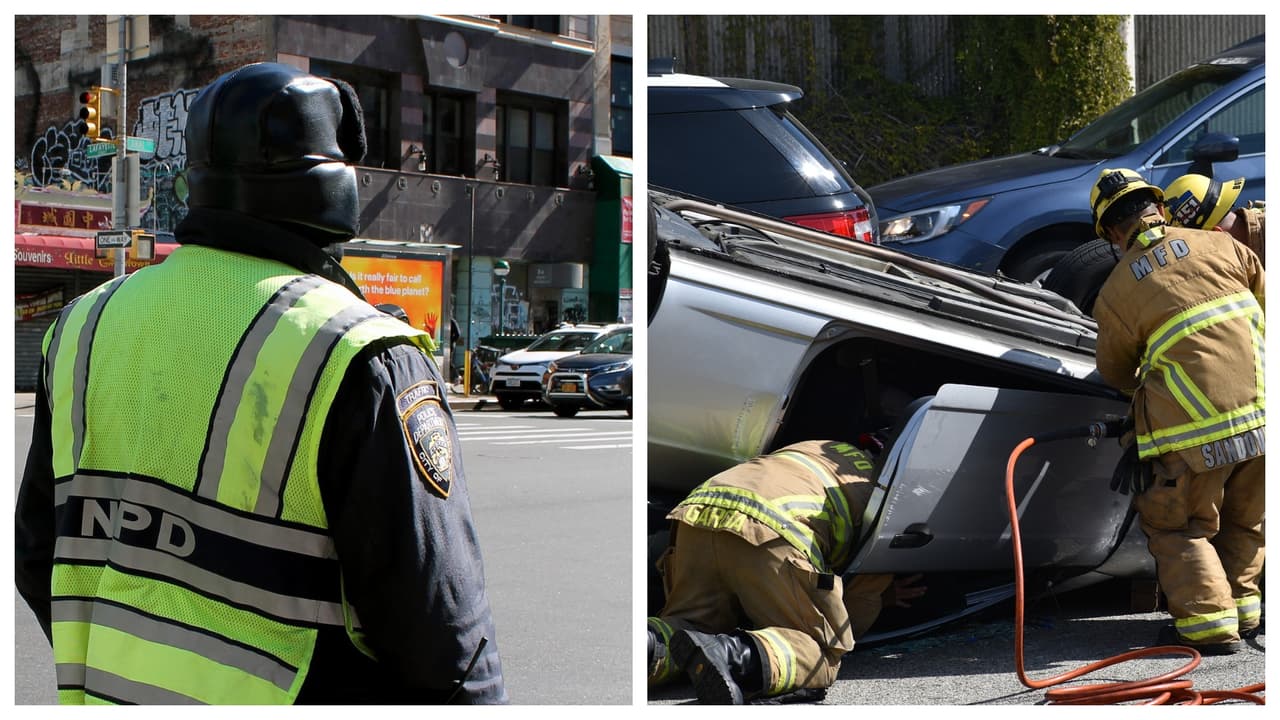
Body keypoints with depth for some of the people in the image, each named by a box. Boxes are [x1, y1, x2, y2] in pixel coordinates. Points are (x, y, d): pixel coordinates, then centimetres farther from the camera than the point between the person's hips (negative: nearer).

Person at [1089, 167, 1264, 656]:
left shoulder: (1115, 291, 0)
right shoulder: (1219, 245, 6)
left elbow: (1116, 374, 12)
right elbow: (1266, 291, 19)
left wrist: (1141, 385, 34)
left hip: (1195, 431, -4)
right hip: (1260, 415, 5)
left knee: (1178, 526, 11)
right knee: (1243, 522, 23)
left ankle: (1210, 624, 5)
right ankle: (1243, 609, 31)